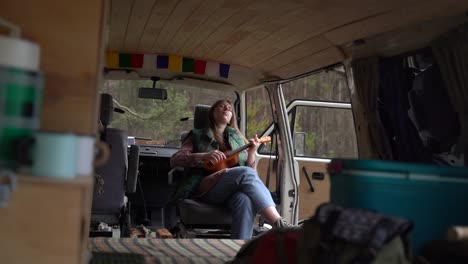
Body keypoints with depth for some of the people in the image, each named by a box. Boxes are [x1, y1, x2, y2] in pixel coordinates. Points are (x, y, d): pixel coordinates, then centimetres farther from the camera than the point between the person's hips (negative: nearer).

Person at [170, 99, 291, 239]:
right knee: (245, 173, -32)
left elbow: (252, 172, 19)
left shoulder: (238, 138, 25)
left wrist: (251, 153, -1)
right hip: (205, 188, -2)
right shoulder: (198, 136, 18)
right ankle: (280, 225, -42)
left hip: (235, 190, 3)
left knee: (245, 200, -37)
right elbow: (174, 160, 2)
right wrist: (203, 156, -14)